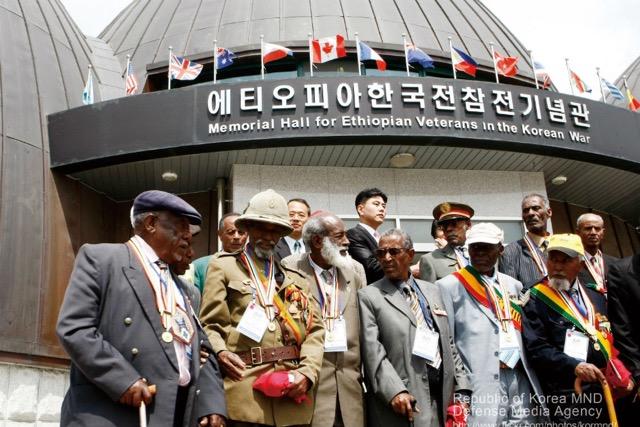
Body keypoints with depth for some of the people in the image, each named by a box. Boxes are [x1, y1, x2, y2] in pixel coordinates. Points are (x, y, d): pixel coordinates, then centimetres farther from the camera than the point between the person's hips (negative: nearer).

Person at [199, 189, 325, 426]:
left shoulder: (295, 277, 19)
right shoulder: (224, 267, 11)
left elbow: (315, 329, 10)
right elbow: (209, 324, 4)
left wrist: (308, 371, -7)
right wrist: (220, 352, -16)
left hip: (293, 390, 4)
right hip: (244, 390, -3)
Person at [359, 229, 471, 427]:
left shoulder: (432, 291, 15)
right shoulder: (369, 296, -2)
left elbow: (448, 343, 14)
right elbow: (372, 352, -11)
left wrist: (462, 388, 7)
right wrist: (394, 391, -21)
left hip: (443, 397, 5)